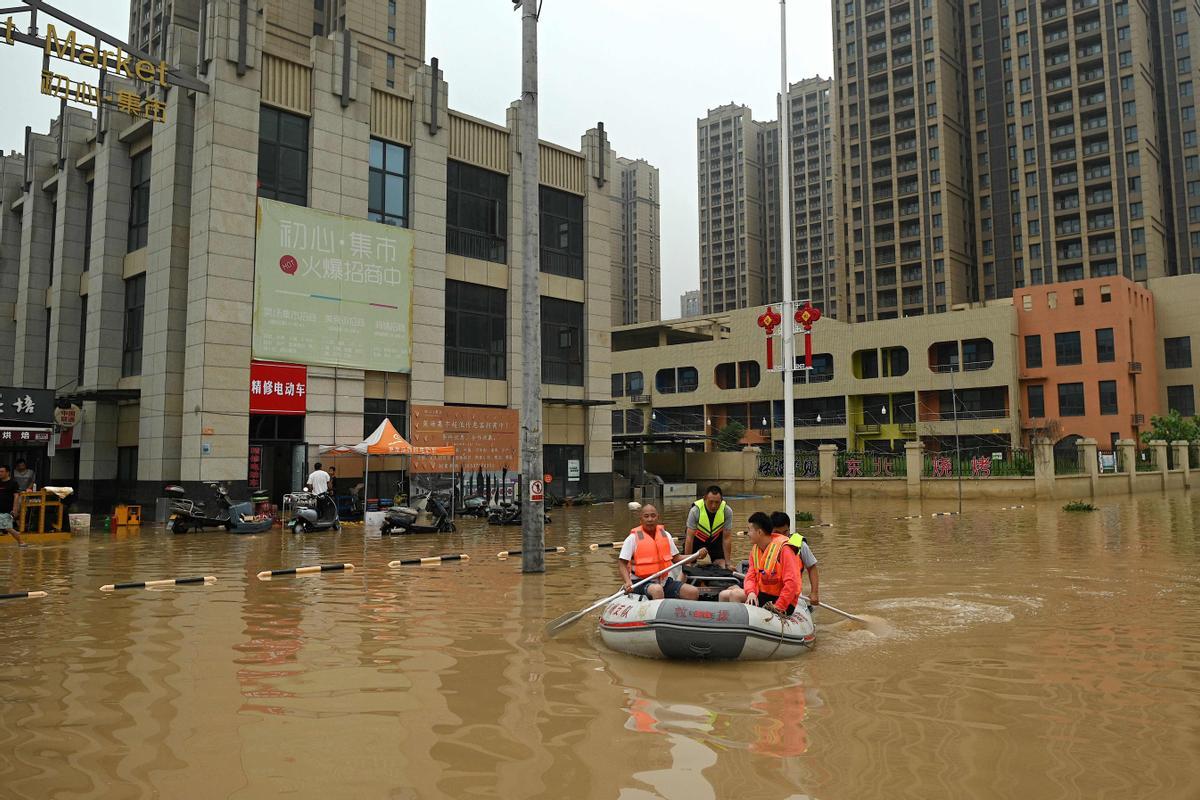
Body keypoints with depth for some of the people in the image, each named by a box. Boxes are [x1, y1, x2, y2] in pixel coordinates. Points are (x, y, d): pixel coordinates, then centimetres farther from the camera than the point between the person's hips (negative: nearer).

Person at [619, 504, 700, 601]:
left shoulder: (666, 535, 11)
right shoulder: (633, 538, -5)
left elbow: (676, 558, 16)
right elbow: (622, 563, -9)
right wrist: (628, 582, -26)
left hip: (664, 581, 5)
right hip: (642, 582, -5)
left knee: (694, 592, -12)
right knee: (657, 590, -38)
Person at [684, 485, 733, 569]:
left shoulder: (727, 511, -26)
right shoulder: (695, 511, -32)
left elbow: (726, 539, -19)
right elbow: (689, 538, -27)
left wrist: (727, 563, -18)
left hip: (716, 539, 1)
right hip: (697, 539, -1)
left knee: (722, 567, -12)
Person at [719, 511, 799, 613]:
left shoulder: (783, 548, -16)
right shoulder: (755, 549, 8)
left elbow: (791, 583, -22)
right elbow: (750, 577, 4)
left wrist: (777, 608, -26)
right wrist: (751, 592, -19)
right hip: (761, 594, 8)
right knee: (724, 595, -5)